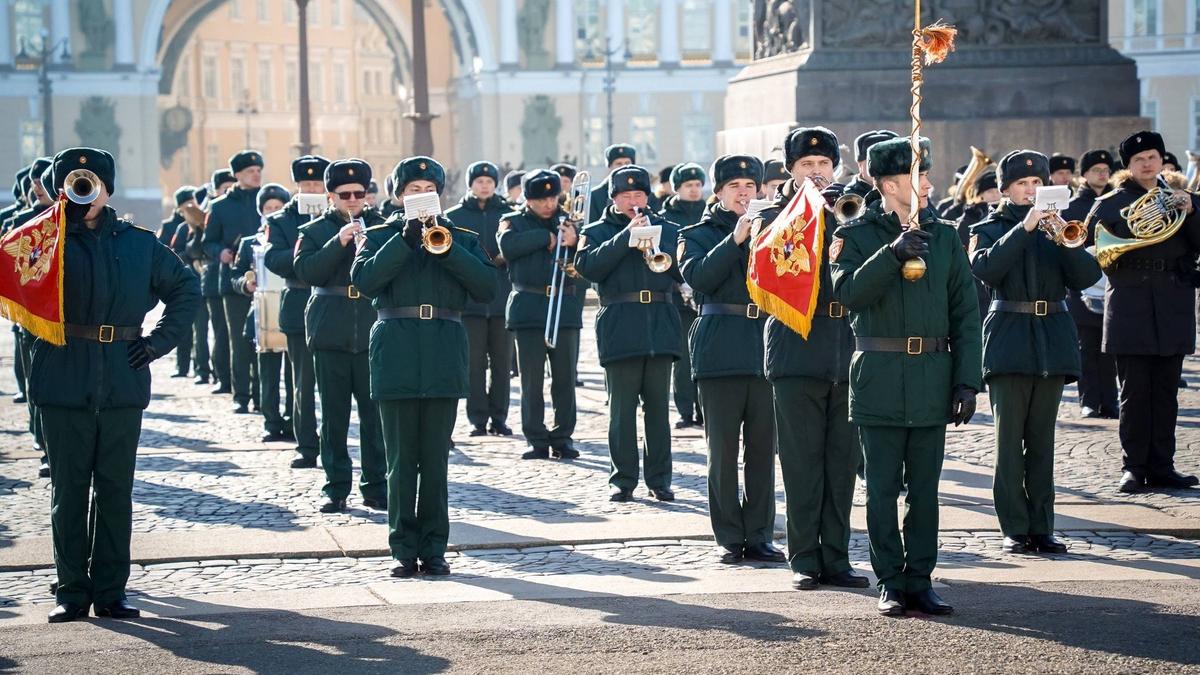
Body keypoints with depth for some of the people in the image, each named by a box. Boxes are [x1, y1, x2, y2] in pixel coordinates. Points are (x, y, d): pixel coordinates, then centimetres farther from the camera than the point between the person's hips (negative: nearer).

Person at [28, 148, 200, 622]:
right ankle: (71, 590, 10)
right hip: (65, 382, -1)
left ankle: (110, 591, 12)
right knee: (69, 489, 3)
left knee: (115, 490, 6)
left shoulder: (138, 243, 8)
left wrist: (160, 341, 6)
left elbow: (186, 287, 17)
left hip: (123, 382, 2)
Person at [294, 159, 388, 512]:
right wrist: (339, 242, -17)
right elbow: (306, 271, -8)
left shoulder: (382, 226, 9)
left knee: (375, 411, -1)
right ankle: (336, 486, 8)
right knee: (334, 414, 3)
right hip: (330, 334, 0)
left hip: (372, 333, 0)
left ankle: (375, 485, 7)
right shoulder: (315, 231, 8)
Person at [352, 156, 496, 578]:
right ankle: (405, 549, 5)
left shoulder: (462, 238, 13)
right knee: (401, 459, 0)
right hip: (397, 355, -1)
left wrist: (447, 249, -12)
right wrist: (405, 240, -15)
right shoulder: (380, 236, 10)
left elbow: (486, 287, -2)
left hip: (444, 356, 1)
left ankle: (434, 549, 7)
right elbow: (364, 280, -9)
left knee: (435, 459, 2)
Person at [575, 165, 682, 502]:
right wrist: (625, 237, -14)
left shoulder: (668, 230, 17)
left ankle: (659, 479, 8)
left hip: (660, 325, 2)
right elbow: (588, 267, -9)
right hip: (620, 328, -2)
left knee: (658, 406, 3)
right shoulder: (597, 232, 10)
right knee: (622, 407, -3)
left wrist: (660, 254, -12)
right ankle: (622, 478, 4)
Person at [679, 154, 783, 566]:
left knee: (763, 446, 3)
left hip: (766, 347, 2)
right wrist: (734, 240, -16)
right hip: (721, 349, -2)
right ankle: (729, 537, 5)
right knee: (723, 448, -1)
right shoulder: (698, 235, 9)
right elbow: (698, 277, -10)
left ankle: (759, 535, 10)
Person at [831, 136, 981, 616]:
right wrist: (892, 252, -26)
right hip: (880, 380, -3)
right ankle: (891, 584, 8)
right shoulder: (856, 235, 2)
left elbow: (966, 314, 8)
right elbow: (848, 293, -16)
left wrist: (967, 381, 0)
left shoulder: (945, 237, 10)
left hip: (932, 382, 3)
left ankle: (920, 581, 12)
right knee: (883, 488, 1)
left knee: (925, 489, 6)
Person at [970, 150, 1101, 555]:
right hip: (1009, 341, -3)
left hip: (1053, 339, 3)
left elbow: (1086, 277, 2)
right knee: (1009, 440, -5)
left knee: (1042, 441, 5)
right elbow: (984, 268, -15)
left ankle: (1041, 527, 8)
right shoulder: (989, 230, 7)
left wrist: (1066, 240, -14)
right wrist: (1024, 228, -19)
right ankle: (1014, 529, -2)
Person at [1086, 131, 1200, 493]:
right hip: (1131, 309, -2)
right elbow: (1091, 251, 4)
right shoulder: (1109, 204, 7)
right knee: (1134, 392, -4)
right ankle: (1133, 467, 1)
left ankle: (1161, 466, 8)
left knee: (1166, 392, 4)